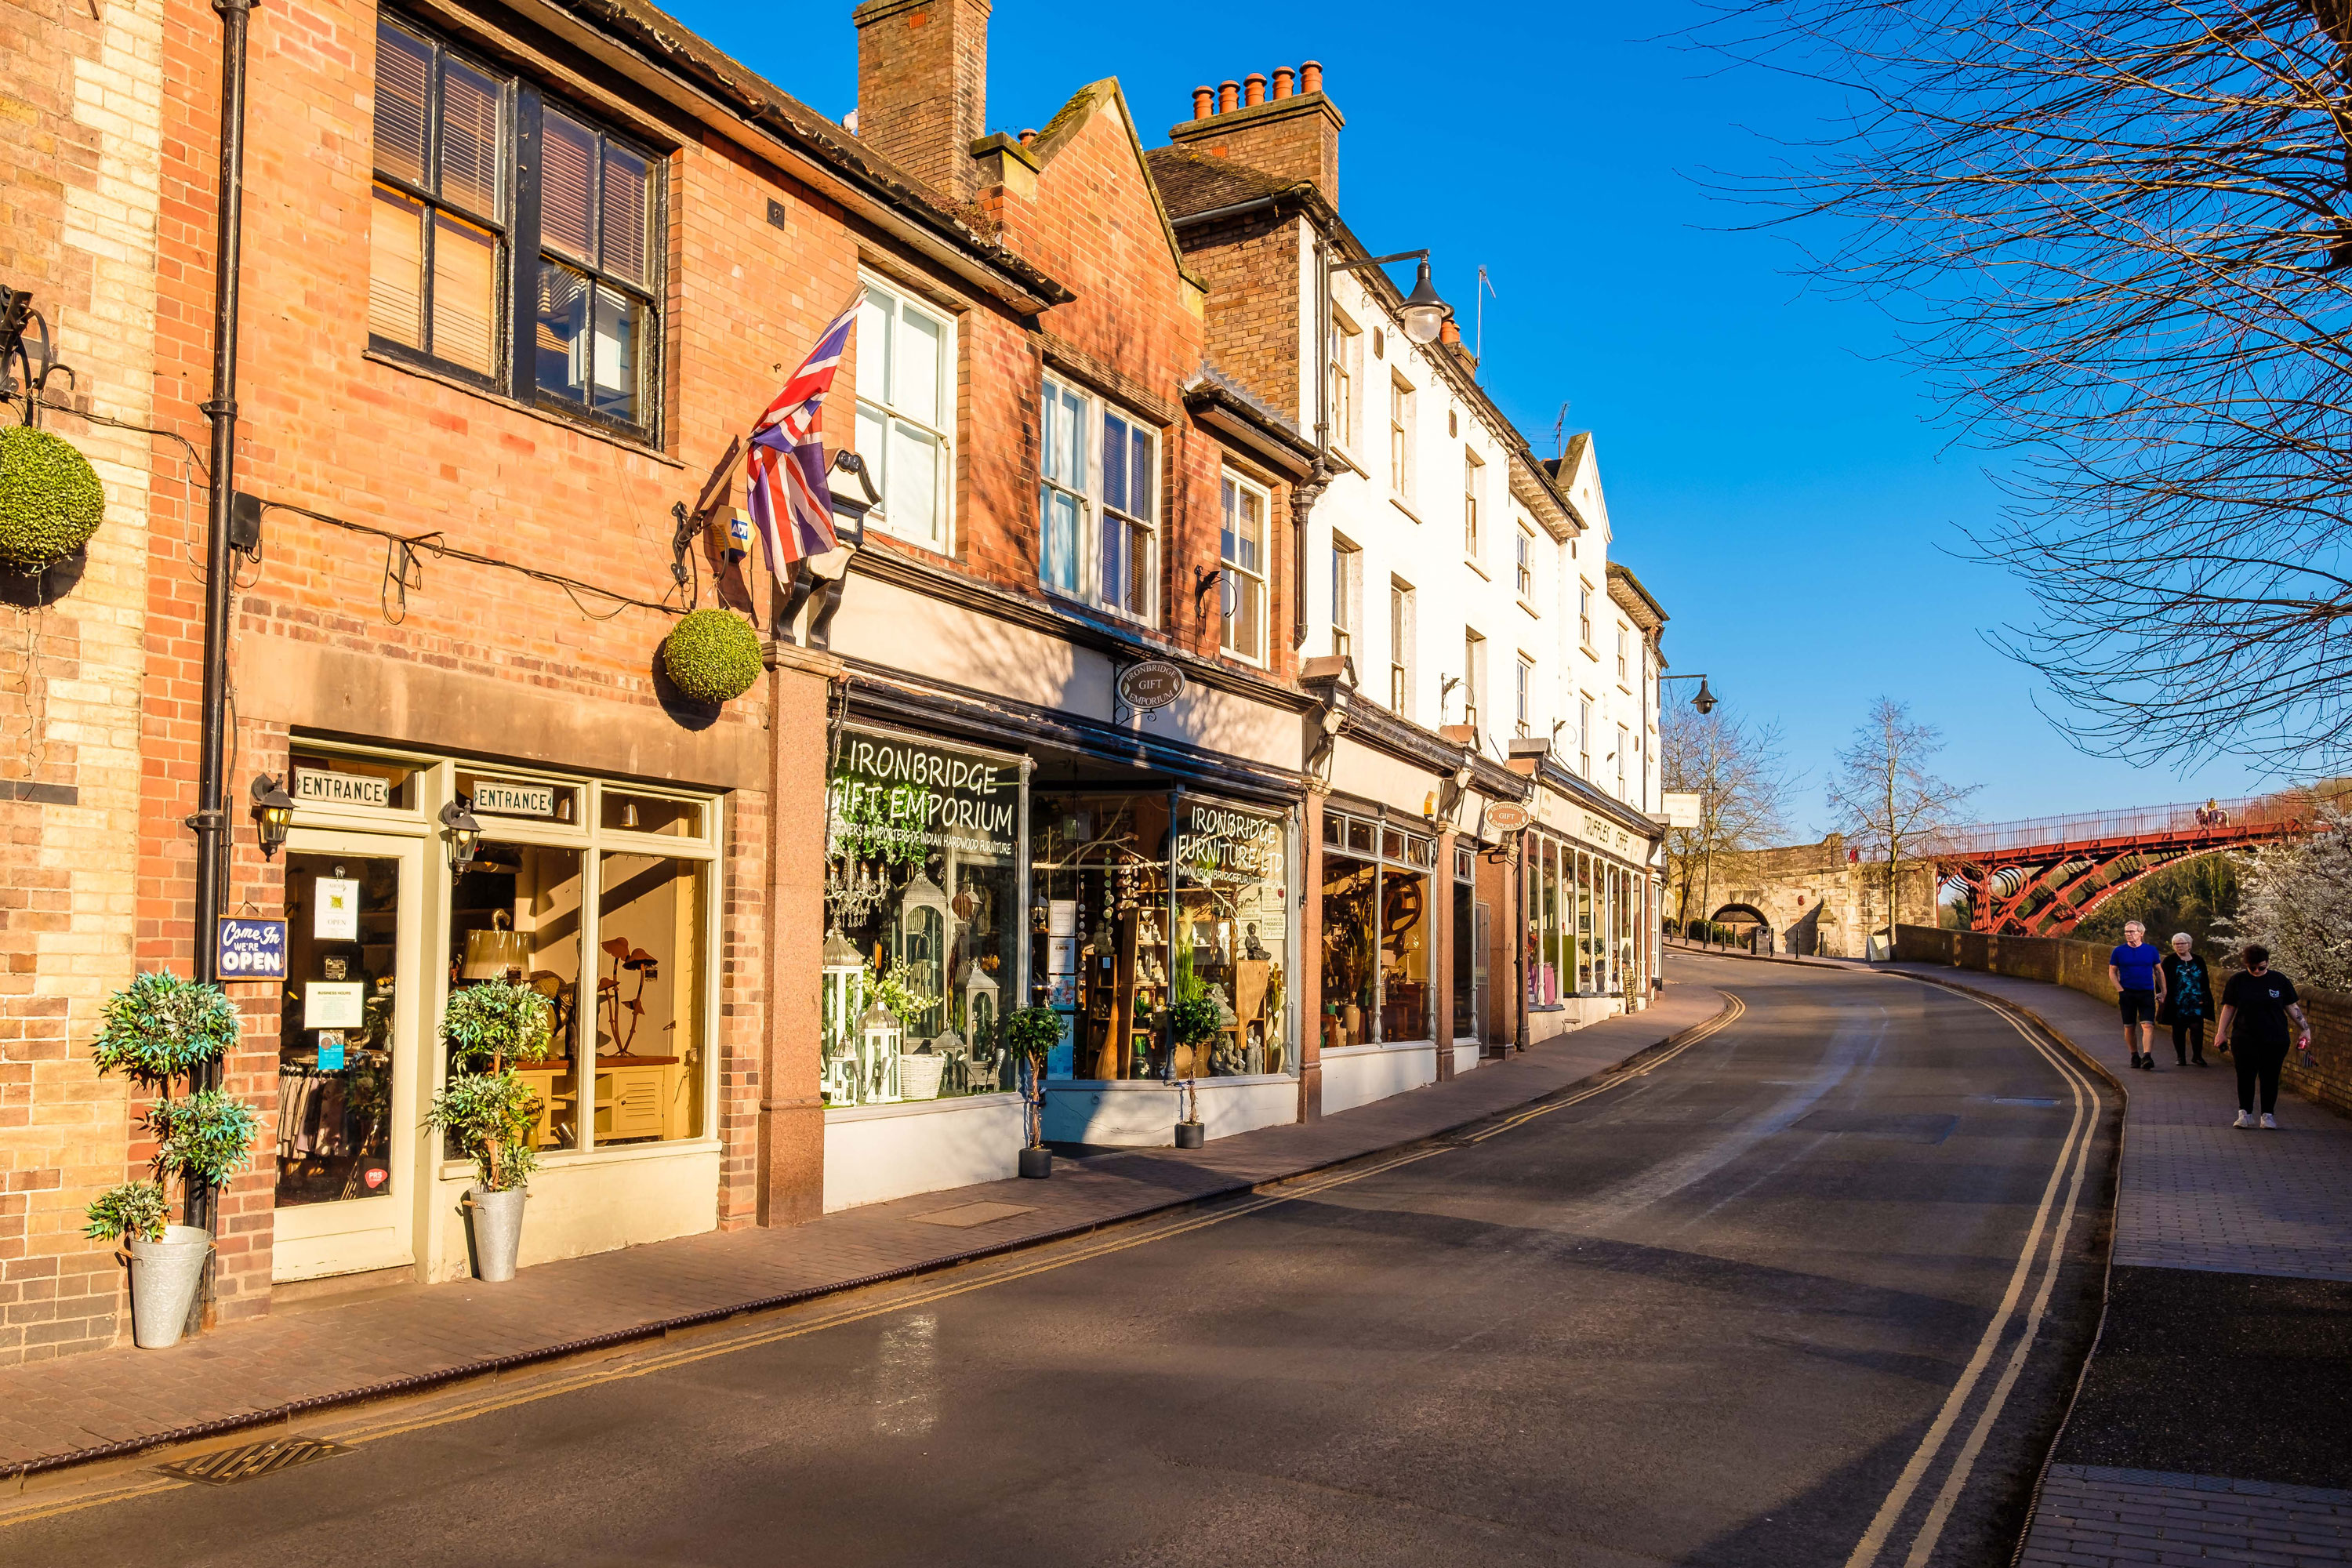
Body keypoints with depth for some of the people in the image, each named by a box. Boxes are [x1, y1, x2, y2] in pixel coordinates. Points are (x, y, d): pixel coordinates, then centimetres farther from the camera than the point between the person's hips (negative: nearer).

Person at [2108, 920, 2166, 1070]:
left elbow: (2159, 971, 11)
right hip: (2127, 994, 0)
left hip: (2147, 993, 0)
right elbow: (2112, 972, 6)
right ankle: (2135, 1055, 22)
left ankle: (2147, 1057, -20)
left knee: (2148, 1026, -13)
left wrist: (2163, 992, 6)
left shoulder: (2151, 951, 4)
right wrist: (2120, 989, -7)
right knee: (2129, 1027, 6)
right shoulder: (2119, 951, 2)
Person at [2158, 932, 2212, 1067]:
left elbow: (2205, 982, 12)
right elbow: (2163, 980, -1)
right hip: (2177, 1004, -1)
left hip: (2196, 1004, 1)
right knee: (2178, 1030, 6)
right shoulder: (2169, 961, 1)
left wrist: (2205, 998, 4)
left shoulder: (2198, 961, 9)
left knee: (2197, 1028, -6)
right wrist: (2163, 995, -11)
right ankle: (2180, 1057, 15)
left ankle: (2197, 1056, 7)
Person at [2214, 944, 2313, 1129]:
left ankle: (2268, 1115, 12)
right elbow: (2229, 1007, 7)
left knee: (2270, 1078, 2)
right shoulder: (2237, 980, 2)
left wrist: (2305, 1028, 4)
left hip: (2275, 1040, 0)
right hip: (2245, 1039, 0)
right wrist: (2221, 1032, 5)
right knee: (2245, 1077, -1)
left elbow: (2292, 1007, 9)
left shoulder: (2280, 981, 2)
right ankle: (2245, 1114, 9)